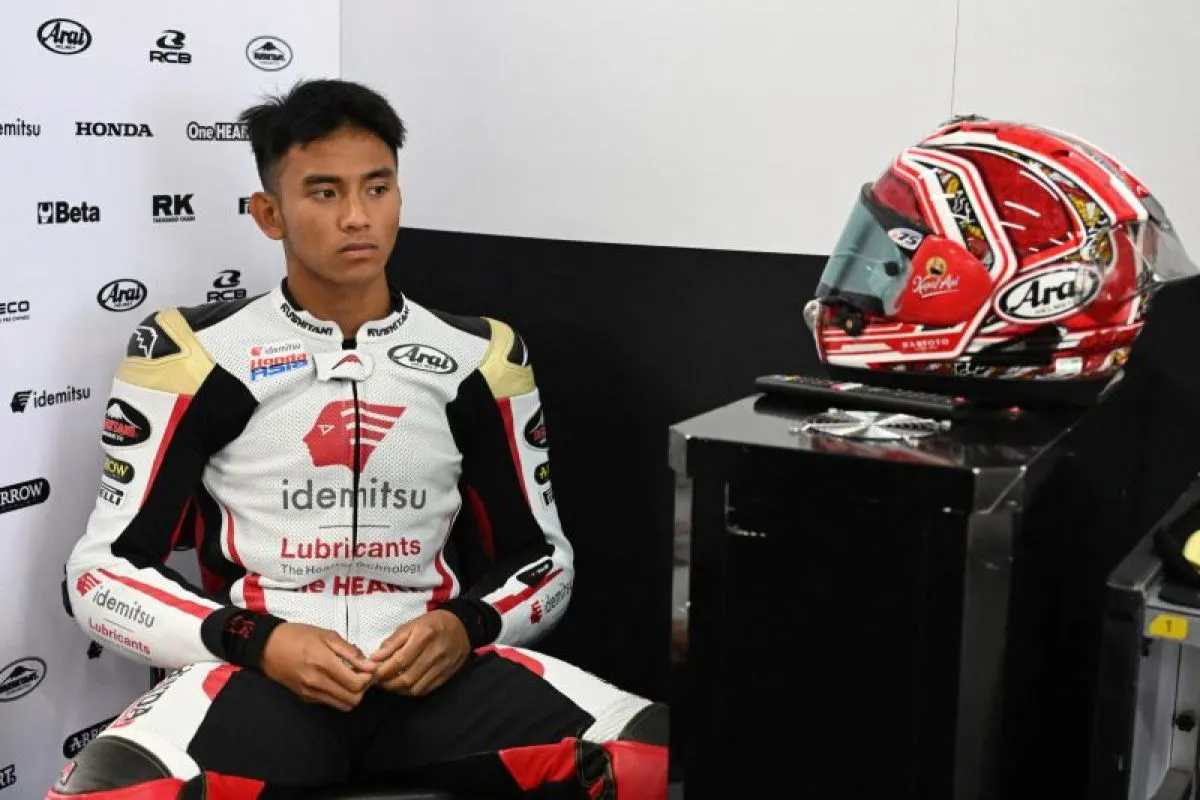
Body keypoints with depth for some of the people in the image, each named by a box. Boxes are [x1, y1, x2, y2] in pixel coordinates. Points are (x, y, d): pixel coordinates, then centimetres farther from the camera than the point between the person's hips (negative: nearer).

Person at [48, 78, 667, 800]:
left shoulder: (477, 357, 8)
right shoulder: (197, 354, 2)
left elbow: (543, 557, 16)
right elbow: (104, 569, 4)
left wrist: (464, 626, -7)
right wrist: (259, 643, -12)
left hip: (434, 673, 2)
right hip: (259, 676, -1)